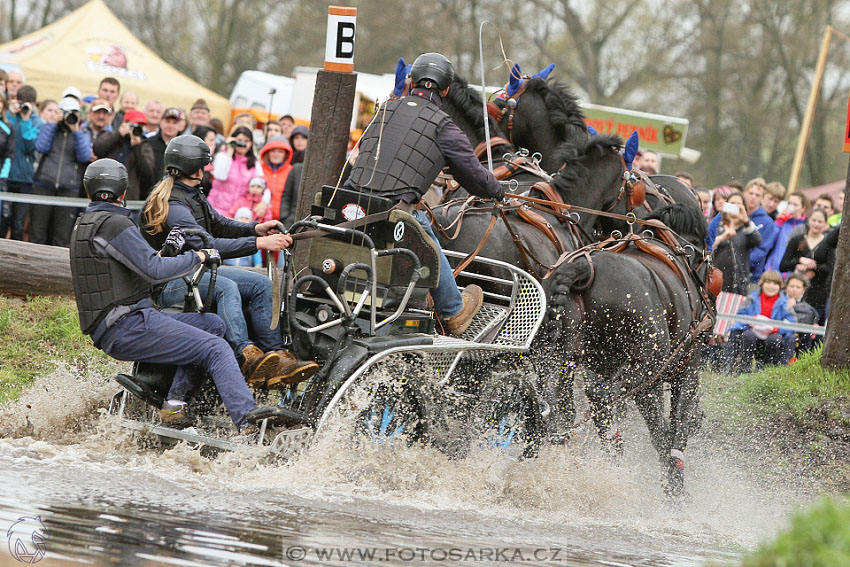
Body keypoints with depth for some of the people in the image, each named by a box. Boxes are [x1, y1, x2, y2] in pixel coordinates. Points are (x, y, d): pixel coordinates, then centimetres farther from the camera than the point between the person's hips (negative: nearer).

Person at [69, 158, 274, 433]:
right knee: (216, 349, -11)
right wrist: (198, 257, -6)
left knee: (213, 324, 12)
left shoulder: (82, 225, 20)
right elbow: (154, 271, -19)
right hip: (130, 327, -10)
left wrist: (165, 251, 16)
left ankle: (174, 405, 0)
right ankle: (249, 422, -23)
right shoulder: (114, 224, -11)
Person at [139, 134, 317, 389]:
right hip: (169, 285, -10)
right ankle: (248, 358, -48)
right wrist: (259, 243, -29)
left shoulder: (193, 196, 14)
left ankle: (274, 358, -14)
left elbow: (218, 224, 22)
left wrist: (255, 229, 3)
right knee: (226, 288, -37)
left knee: (262, 284, -4)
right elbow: (207, 244, -27)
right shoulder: (172, 204, -19)